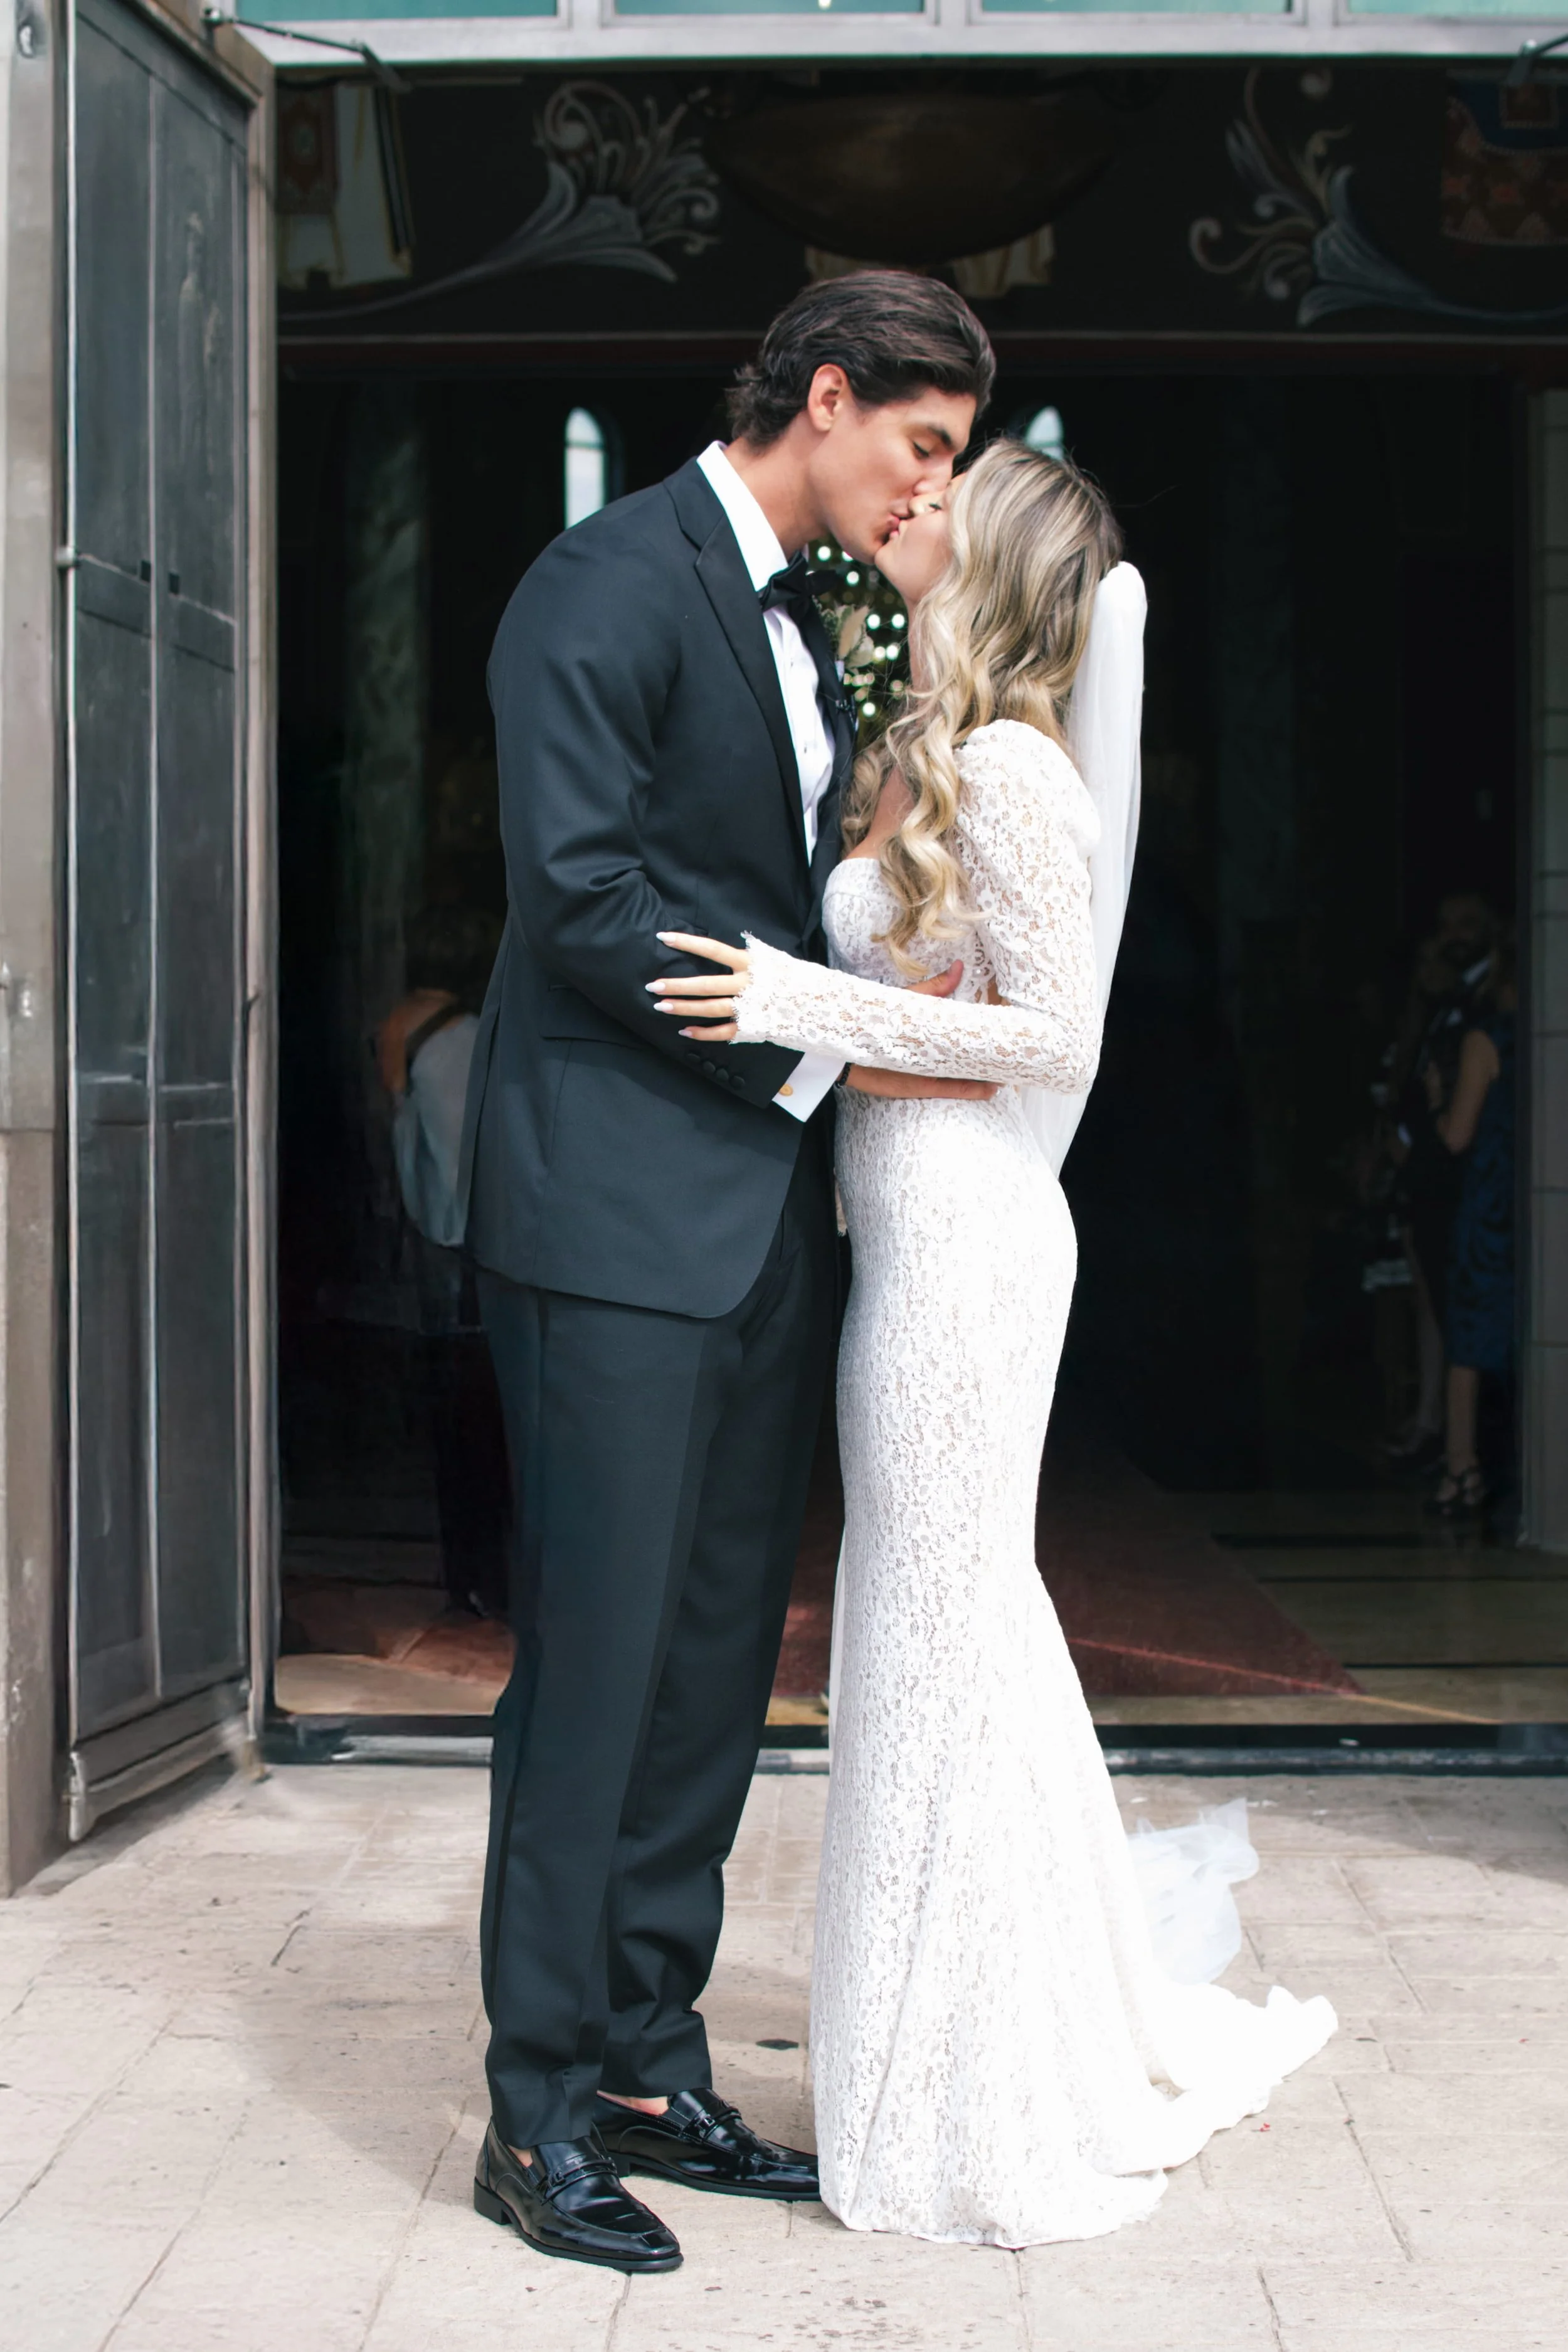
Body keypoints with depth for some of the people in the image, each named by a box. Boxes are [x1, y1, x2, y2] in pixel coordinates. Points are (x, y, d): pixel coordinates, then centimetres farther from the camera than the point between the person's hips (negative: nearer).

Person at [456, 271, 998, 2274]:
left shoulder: (803, 625, 19)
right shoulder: (612, 586, -10)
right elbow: (582, 891, -18)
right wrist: (821, 1050, -14)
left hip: (763, 1217, 9)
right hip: (619, 1212, -9)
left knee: (715, 1664, 10)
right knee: (600, 1658, -5)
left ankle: (649, 2072, 20)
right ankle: (538, 2116, 5)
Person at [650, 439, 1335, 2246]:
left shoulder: (1006, 772, -15)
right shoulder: (921, 756, 12)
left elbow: (1054, 1031, -17)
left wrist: (804, 1004, -19)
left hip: (965, 1229, -9)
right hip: (916, 1228, 9)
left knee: (943, 1634, -1)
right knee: (974, 1617, 15)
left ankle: (981, 2119, 11)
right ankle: (1095, 2022, 28)